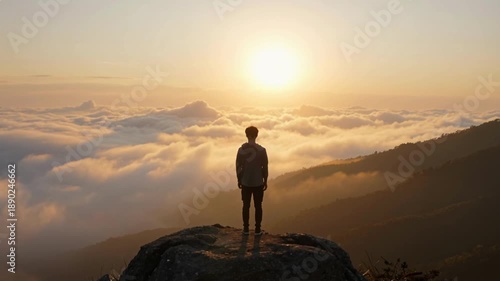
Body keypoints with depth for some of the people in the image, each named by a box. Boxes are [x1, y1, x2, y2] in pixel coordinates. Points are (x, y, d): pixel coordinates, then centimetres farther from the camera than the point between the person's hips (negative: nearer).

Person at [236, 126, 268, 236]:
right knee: (258, 206, 9)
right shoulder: (261, 150, -10)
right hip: (258, 183, -1)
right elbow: (265, 167, -5)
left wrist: (239, 180, 11)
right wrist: (265, 181, 6)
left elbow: (238, 167, -2)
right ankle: (257, 229, 13)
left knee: (246, 206, 11)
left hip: (245, 182, 1)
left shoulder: (241, 149, -6)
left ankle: (246, 229, 16)